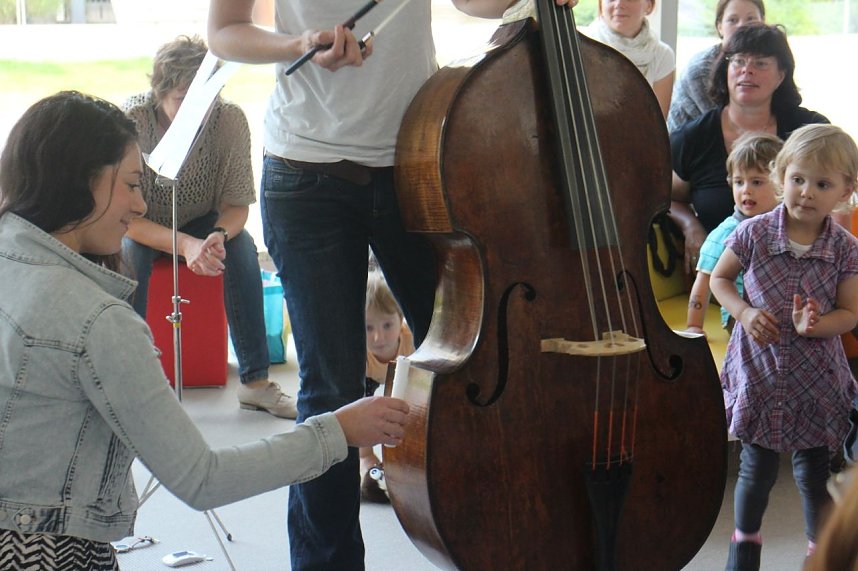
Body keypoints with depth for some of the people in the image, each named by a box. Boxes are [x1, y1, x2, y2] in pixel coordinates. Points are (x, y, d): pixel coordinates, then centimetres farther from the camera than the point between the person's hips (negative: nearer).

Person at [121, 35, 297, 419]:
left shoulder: (230, 119, -23)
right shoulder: (131, 121, -29)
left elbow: (236, 204, -15)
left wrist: (219, 235, -38)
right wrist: (183, 244, -42)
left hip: (199, 222, 2)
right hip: (139, 227, -2)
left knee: (241, 245, -27)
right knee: (130, 254, -34)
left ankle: (255, 381, -21)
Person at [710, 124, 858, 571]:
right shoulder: (753, 234, -11)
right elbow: (719, 278, 2)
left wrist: (814, 325, -25)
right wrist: (744, 312, -15)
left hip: (815, 378, 0)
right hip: (758, 370, 0)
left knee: (814, 472, 13)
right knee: (757, 467, 12)